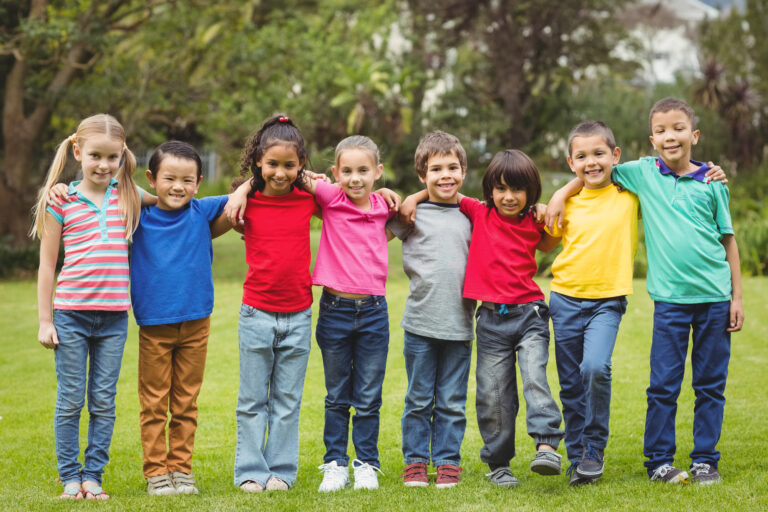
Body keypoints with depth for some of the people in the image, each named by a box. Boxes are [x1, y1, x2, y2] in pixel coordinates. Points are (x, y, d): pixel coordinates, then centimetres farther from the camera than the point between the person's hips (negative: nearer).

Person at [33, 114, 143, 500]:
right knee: (70, 400, 3)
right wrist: (45, 320, -1)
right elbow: (47, 265, 2)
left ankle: (93, 476, 14)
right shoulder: (61, 202, -1)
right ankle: (69, 477, 13)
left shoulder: (127, 196, 5)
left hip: (114, 316, 2)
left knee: (104, 401, 6)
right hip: (71, 314, -2)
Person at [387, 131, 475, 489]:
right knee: (419, 399, 6)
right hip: (420, 322, -2)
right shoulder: (412, 213, 1)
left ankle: (448, 461, 16)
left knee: (452, 402, 7)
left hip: (459, 324, 2)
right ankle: (415, 461, 16)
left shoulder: (471, 216, 10)